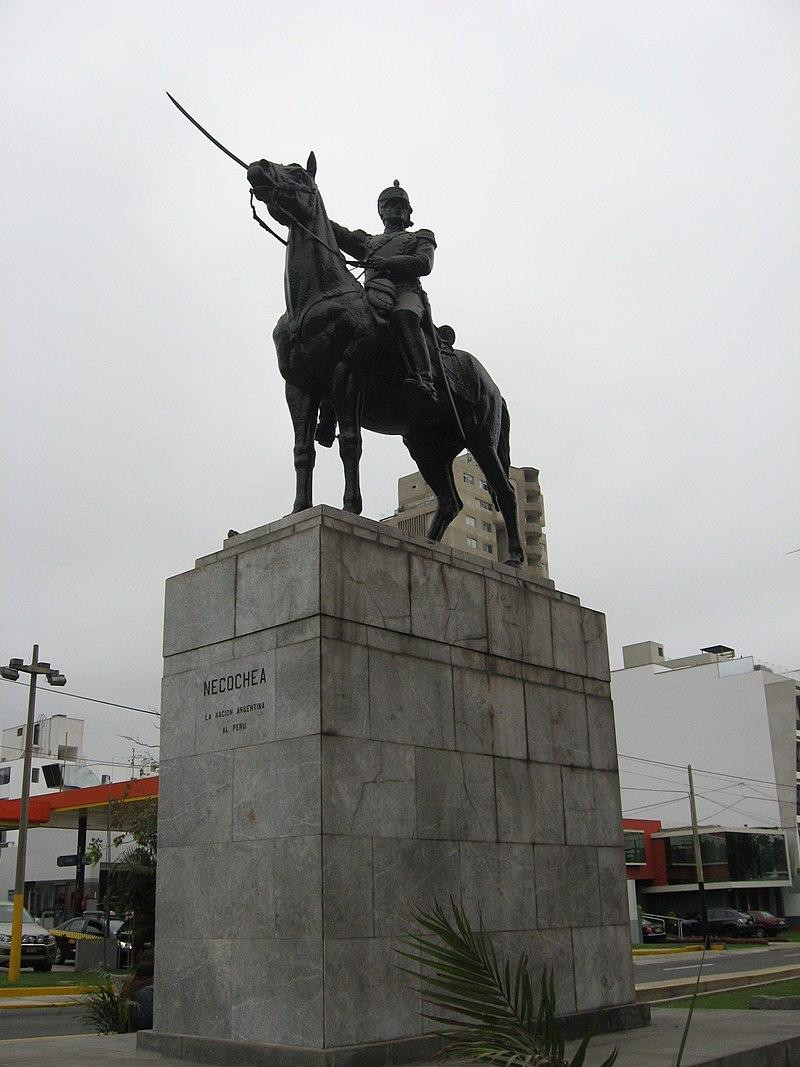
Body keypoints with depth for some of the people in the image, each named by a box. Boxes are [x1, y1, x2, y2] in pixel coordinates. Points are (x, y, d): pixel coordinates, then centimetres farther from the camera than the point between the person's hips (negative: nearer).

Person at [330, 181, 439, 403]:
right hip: (374, 296, 3)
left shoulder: (420, 238, 30)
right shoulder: (369, 241, 39)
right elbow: (340, 235, 23)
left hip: (407, 293, -3)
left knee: (403, 316, -40)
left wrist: (387, 262, -7)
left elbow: (424, 264, 8)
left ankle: (424, 379, -59)